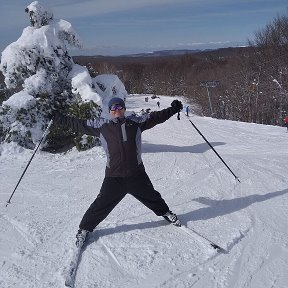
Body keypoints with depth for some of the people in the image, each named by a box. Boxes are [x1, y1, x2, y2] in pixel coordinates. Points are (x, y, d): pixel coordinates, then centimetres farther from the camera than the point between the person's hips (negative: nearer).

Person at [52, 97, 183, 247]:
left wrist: (173, 109, 9)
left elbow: (156, 117, 10)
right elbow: (79, 124, 8)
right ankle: (84, 228, 23)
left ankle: (166, 213, 48)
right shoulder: (101, 125, 2)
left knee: (152, 197, 20)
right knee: (102, 204, 2)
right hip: (113, 177, -1)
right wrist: (60, 119, 8)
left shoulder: (136, 122, 4)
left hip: (137, 174, 2)